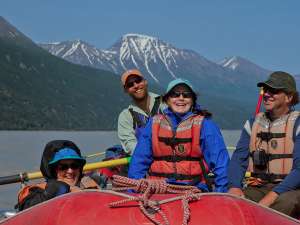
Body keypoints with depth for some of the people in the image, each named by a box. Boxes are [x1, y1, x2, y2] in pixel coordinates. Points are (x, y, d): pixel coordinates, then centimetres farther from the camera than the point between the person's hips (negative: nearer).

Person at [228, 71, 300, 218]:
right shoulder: (253, 123, 14)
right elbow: (238, 159, 8)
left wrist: (272, 196, -21)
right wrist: (235, 187, -12)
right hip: (257, 188, 4)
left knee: (286, 202, -38)